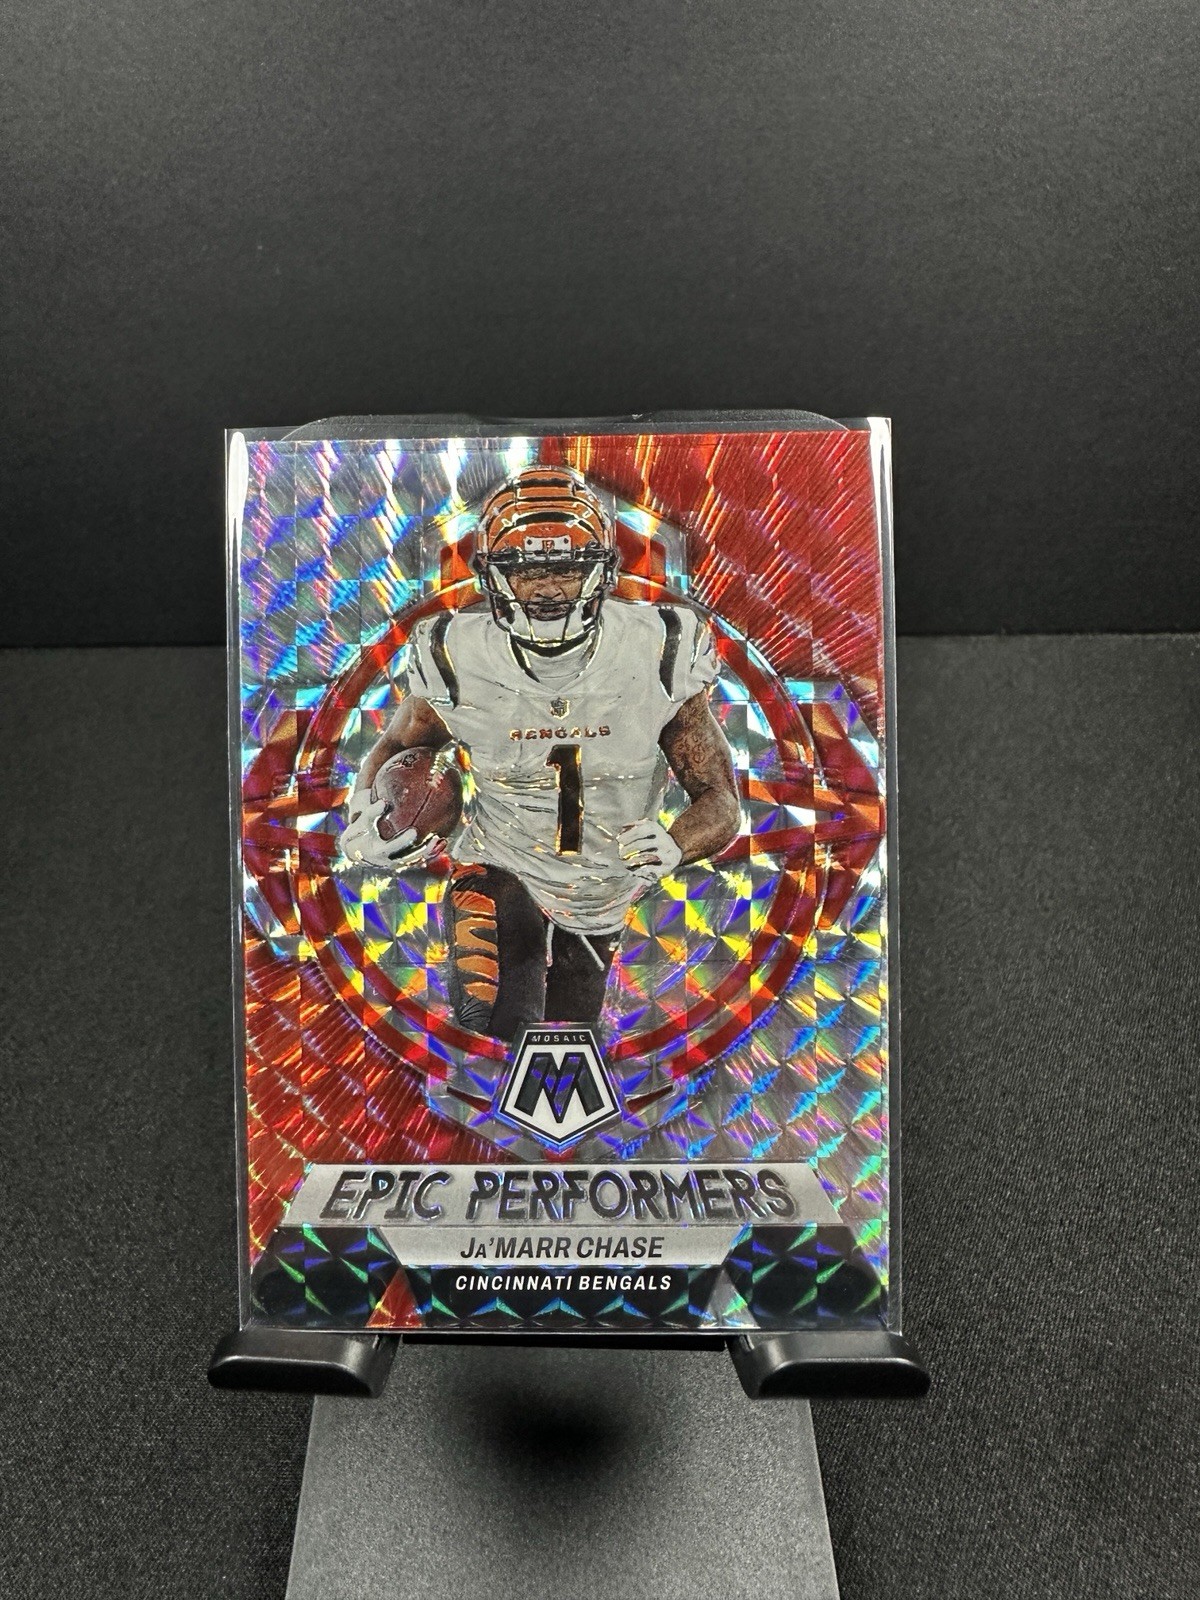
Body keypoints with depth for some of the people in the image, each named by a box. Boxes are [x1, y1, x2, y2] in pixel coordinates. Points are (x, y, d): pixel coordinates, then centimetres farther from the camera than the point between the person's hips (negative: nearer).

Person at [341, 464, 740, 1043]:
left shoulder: (658, 659, -21)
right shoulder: (460, 665, -20)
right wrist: (365, 813, -20)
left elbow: (720, 801, -14)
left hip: (607, 894, 2)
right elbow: (395, 747, 1)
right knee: (491, 1022, -29)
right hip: (501, 871, -2)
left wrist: (674, 846, -36)